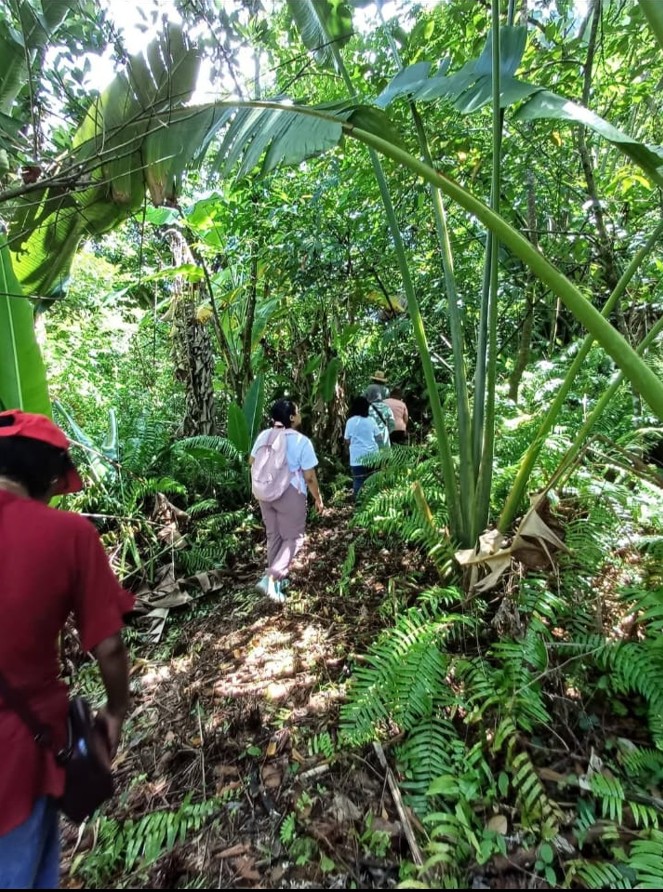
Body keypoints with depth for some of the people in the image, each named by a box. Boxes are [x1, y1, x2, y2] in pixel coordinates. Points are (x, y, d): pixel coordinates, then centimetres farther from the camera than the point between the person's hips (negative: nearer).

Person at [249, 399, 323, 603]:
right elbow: (310, 477, -13)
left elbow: (252, 461, 12)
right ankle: (270, 578, -4)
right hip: (290, 495, -6)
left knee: (273, 536, 18)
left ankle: (277, 579, 30)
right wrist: (318, 499, 0)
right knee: (293, 538, 8)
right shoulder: (301, 441, -16)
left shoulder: (264, 435, -2)